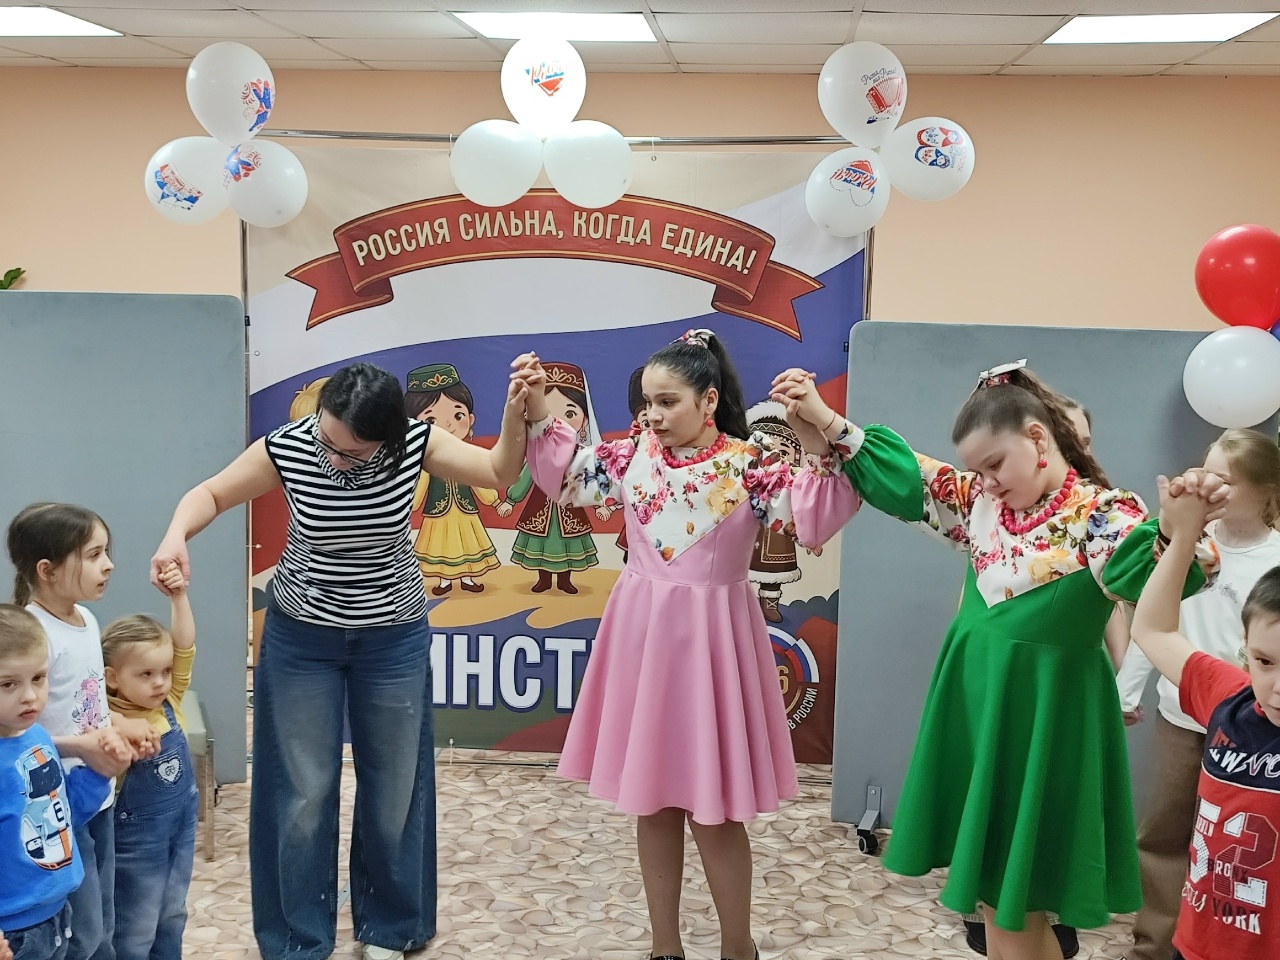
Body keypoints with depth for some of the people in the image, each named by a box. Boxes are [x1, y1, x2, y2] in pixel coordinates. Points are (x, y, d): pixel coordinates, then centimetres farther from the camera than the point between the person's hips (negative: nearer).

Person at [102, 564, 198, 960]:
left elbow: (184, 645, -8)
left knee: (172, 916, 20)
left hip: (182, 820, 6)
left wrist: (179, 597, -19)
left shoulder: (169, 701, -5)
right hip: (137, 833, -6)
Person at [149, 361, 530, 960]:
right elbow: (212, 494, -5)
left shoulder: (416, 443, -17)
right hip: (301, 638, -1)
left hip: (393, 637, 1)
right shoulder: (287, 448, -18)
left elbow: (500, 473, -11)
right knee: (304, 791, 3)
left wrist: (514, 413, -29)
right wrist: (177, 536, -25)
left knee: (393, 787, 11)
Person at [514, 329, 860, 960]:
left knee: (713, 809, 2)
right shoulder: (634, 455, 3)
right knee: (651, 798, 13)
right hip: (641, 634, 5)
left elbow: (815, 516, -21)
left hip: (708, 640, -4)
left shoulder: (750, 464, -10)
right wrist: (537, 413, -2)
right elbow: (565, 472, 12)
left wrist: (815, 440, -33)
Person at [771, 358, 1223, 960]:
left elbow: (1151, 570, -30)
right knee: (989, 885, 15)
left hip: (1041, 715, -6)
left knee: (1016, 901, 3)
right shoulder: (978, 501, 4)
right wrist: (825, 420, 6)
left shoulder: (1101, 515, -13)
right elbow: (903, 475, 12)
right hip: (975, 703, 6)